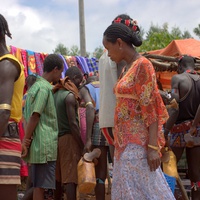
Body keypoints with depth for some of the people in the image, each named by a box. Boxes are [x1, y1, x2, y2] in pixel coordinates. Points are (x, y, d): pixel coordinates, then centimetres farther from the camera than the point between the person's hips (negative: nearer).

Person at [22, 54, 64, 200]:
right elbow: (35, 116, -17)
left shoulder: (34, 86, 18)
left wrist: (27, 139, 15)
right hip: (45, 145, -9)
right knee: (41, 185, -6)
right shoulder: (44, 88, -11)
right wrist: (26, 141, -16)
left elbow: (27, 117, 19)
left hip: (37, 146, 9)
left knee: (39, 185, 13)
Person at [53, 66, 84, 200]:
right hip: (69, 138, -8)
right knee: (70, 177, -9)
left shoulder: (55, 94, 13)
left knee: (58, 177, 13)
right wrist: (82, 146, -13)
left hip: (57, 138, 8)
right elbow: (72, 123, -16)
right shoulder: (70, 96, -10)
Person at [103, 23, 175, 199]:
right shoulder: (127, 68, 15)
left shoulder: (143, 65, -10)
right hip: (125, 140, 9)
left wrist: (153, 147, -20)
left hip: (137, 142, -9)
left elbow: (151, 109, -16)